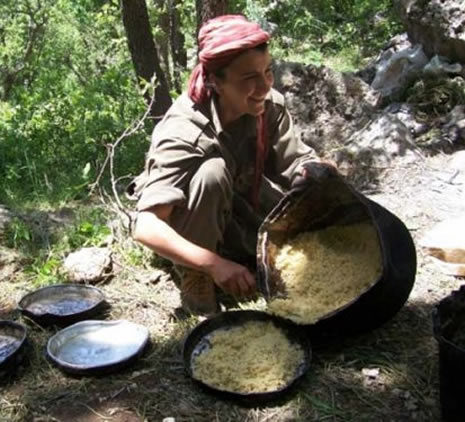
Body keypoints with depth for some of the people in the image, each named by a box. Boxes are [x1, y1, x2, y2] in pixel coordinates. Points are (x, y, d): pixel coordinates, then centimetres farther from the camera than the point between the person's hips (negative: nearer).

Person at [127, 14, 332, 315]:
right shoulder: (184, 132, -35)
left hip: (239, 205, 5)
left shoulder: (270, 105, -20)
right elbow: (146, 226, -42)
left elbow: (301, 163, -16)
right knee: (212, 172, -36)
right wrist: (214, 264, -55)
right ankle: (197, 281, -17)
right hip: (187, 221, -5)